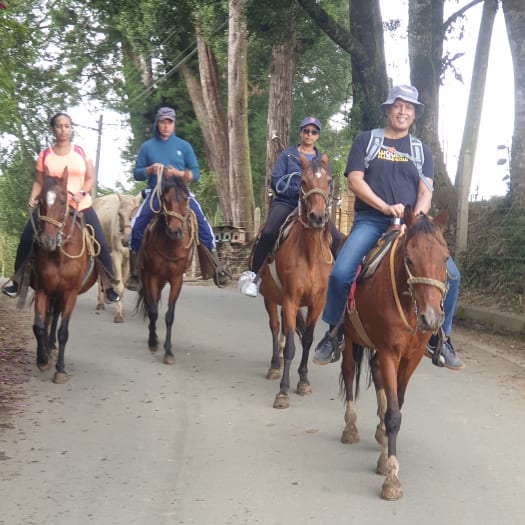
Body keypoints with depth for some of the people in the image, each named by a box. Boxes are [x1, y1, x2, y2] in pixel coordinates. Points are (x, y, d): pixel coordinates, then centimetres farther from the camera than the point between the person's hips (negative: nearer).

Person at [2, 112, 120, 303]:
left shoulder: (80, 151, 3)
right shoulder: (45, 155, 2)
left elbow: (91, 178, 3)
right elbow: (38, 182, 7)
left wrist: (82, 193, -16)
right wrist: (33, 196, -12)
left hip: (81, 206, 0)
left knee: (100, 243, -9)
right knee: (26, 239, -7)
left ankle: (110, 286, 6)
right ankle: (17, 280, 10)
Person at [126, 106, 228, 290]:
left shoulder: (184, 146, 8)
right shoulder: (147, 147, 8)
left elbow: (195, 173, 6)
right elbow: (137, 173, 8)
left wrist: (179, 174, -14)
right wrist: (150, 169, -12)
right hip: (155, 194, 0)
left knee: (201, 222, -20)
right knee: (137, 226, -19)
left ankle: (216, 268, -16)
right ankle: (134, 272, -5)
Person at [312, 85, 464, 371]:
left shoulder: (421, 150, 17)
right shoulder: (366, 140, 10)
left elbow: (425, 190, 6)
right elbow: (355, 179, -1)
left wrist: (417, 217, -15)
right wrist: (385, 207, -14)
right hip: (370, 220, -2)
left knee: (450, 273, -17)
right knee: (340, 272, -25)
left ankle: (438, 338, 2)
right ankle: (335, 333, 0)